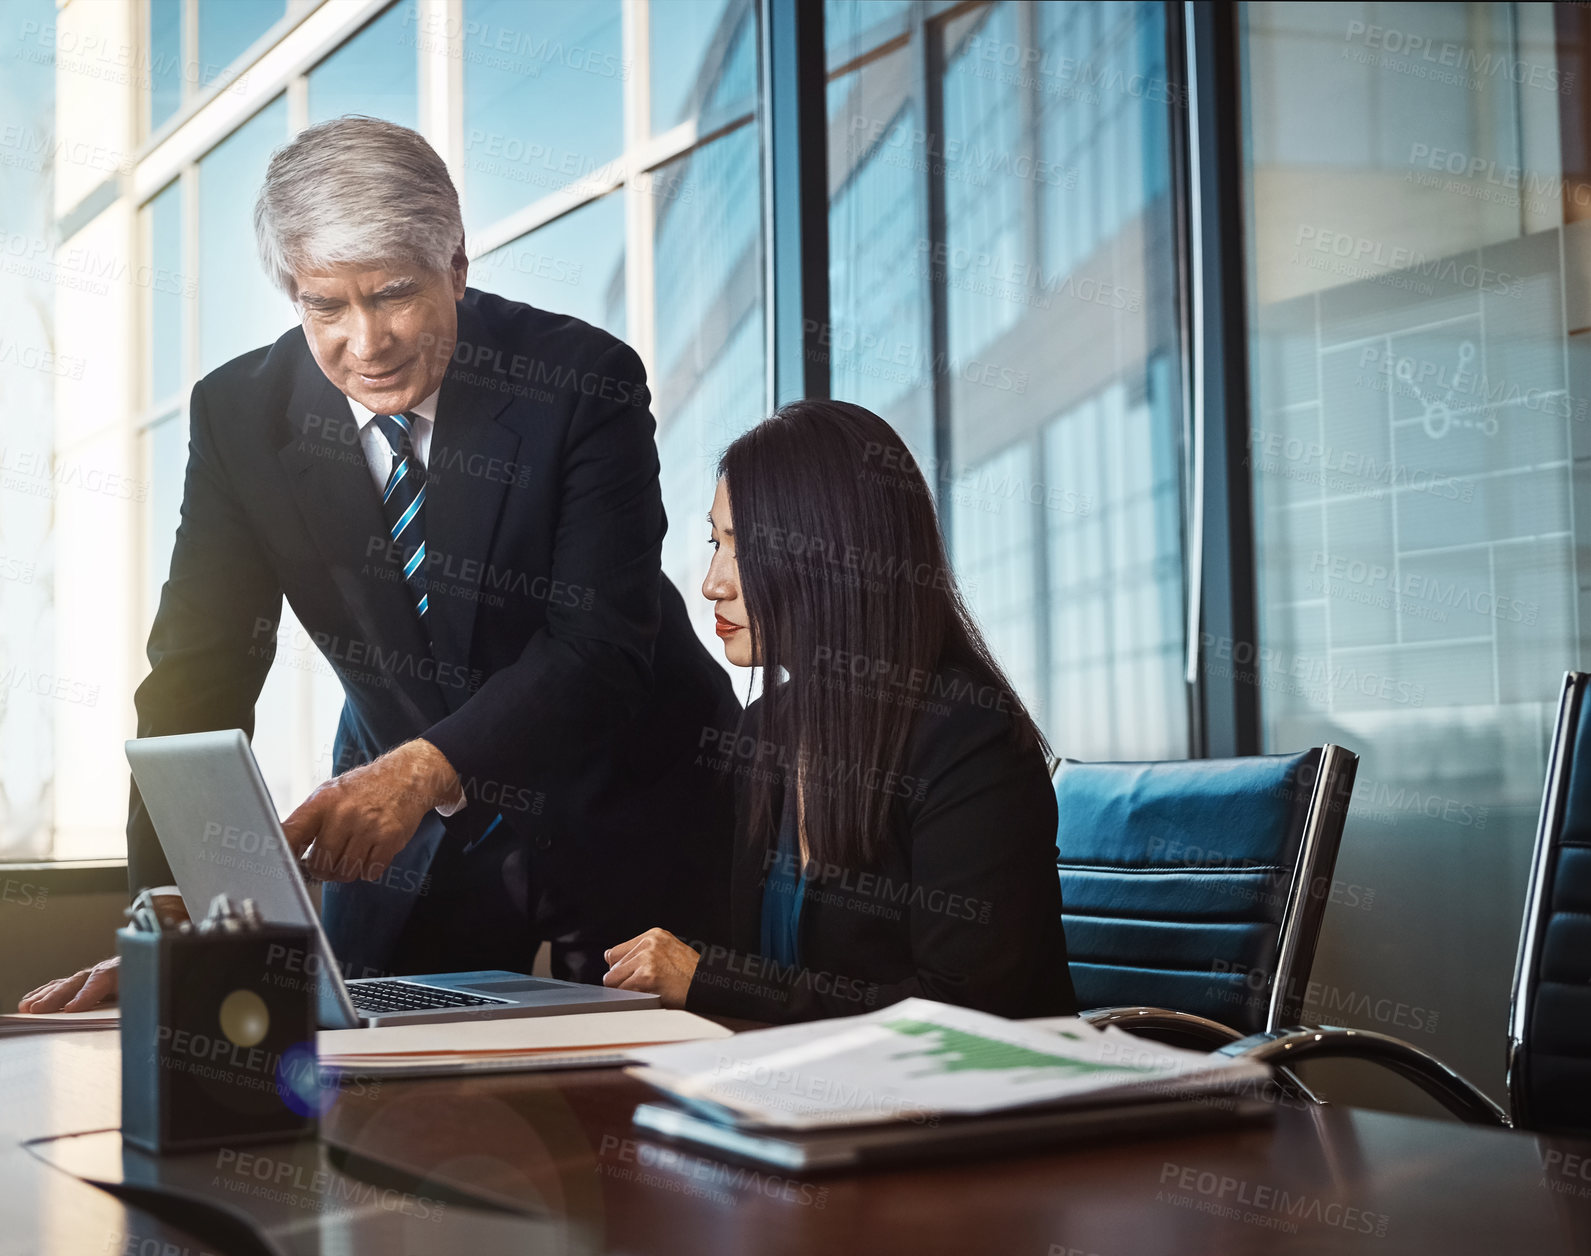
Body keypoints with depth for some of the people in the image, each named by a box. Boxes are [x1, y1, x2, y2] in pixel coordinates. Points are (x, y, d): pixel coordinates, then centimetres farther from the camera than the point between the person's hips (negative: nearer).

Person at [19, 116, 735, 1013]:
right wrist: (168, 922, -27)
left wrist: (429, 766, -42)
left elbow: (604, 643, -25)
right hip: (412, 834, 3)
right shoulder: (240, 413, -11)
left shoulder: (588, 384, -20)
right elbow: (200, 672, -14)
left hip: (630, 815, -2)